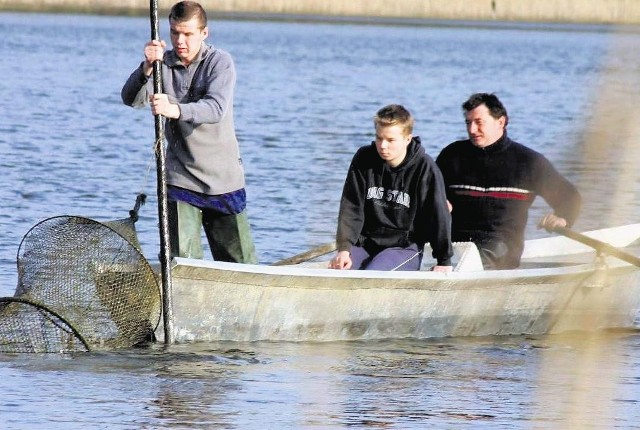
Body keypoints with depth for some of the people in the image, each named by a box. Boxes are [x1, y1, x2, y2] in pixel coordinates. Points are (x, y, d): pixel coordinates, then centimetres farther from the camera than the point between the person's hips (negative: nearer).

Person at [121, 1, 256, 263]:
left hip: (222, 180, -2)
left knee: (242, 265, 2)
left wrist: (174, 110, -40)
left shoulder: (220, 62, -5)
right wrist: (147, 67, -29)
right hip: (180, 180, 2)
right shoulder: (164, 63, 4)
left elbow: (215, 109, -23)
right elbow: (131, 99, -10)